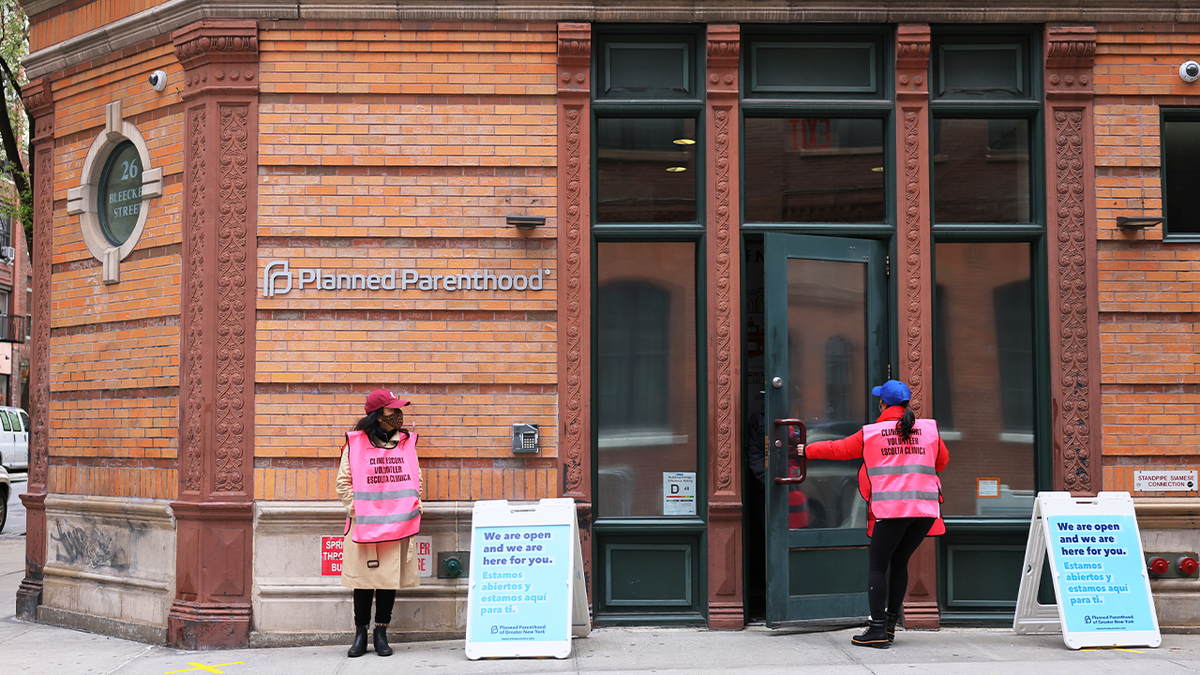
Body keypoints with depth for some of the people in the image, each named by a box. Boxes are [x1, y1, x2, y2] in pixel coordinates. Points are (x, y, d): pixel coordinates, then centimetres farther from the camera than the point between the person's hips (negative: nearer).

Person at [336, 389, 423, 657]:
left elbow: (416, 479, 17)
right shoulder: (355, 443, 0)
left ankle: (381, 634, 14)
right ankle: (360, 635, 14)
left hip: (398, 523, 3)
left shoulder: (407, 441, 11)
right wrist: (354, 508, -6)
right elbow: (344, 482, 3)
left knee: (391, 577, 3)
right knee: (363, 578, 3)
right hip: (364, 523, -2)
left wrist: (415, 506, 5)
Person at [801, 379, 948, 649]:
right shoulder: (930, 429, 10)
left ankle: (878, 630, -7)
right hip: (926, 509, 4)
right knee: (899, 562, 15)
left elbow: (838, 449, 14)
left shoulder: (870, 433, 4)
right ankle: (890, 625, 18)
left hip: (891, 508, -4)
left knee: (877, 565, 1)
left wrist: (807, 450, 29)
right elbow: (942, 460, 23)